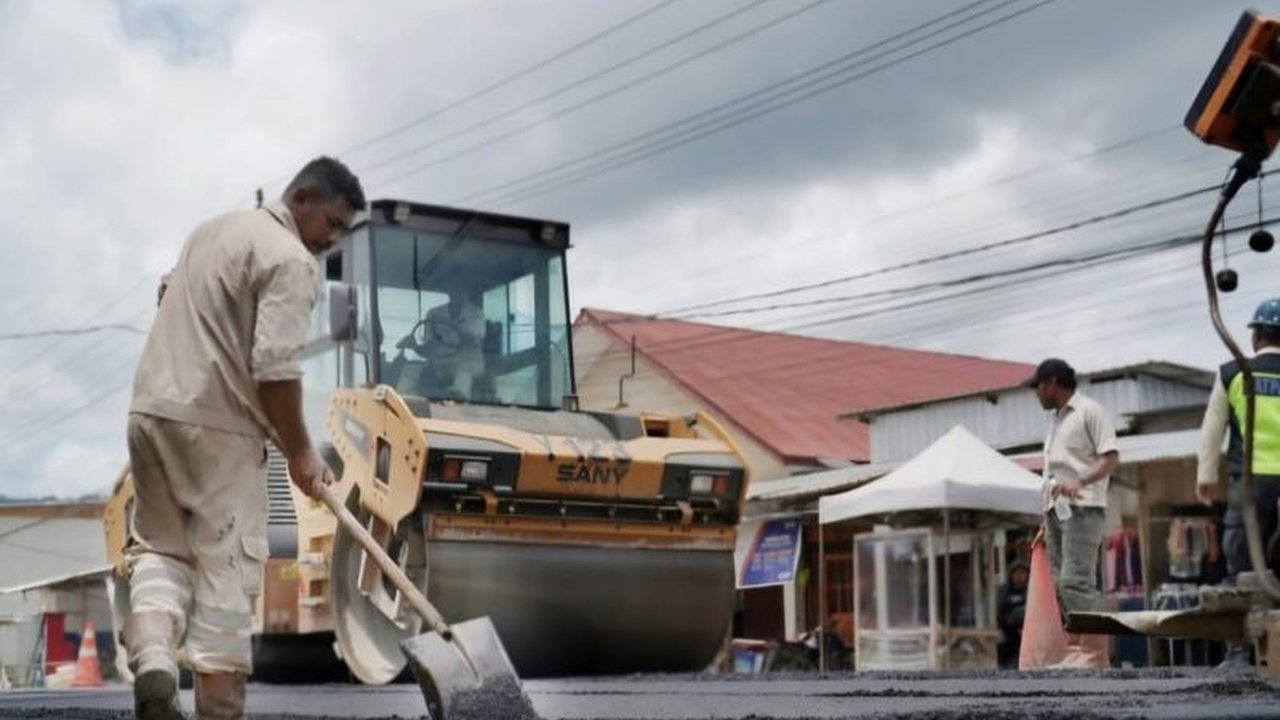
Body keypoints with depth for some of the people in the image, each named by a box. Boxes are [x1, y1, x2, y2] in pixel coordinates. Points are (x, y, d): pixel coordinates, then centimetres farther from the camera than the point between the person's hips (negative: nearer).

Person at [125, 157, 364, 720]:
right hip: (219, 428, -7)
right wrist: (299, 453, -9)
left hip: (151, 410, 8)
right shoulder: (291, 259, -11)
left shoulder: (215, 228, 18)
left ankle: (152, 661, -10)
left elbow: (168, 291, 35)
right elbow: (275, 368, -18)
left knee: (160, 546, 14)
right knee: (226, 569, -1)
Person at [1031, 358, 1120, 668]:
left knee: (1075, 580, -16)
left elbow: (1111, 458, -9)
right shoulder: (1055, 420, 23)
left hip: (1082, 508, -8)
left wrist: (1079, 482, -24)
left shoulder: (1090, 411, 0)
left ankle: (1095, 651, -13)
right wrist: (1045, 521, 18)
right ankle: (1076, 649, 5)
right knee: (1060, 584, 4)